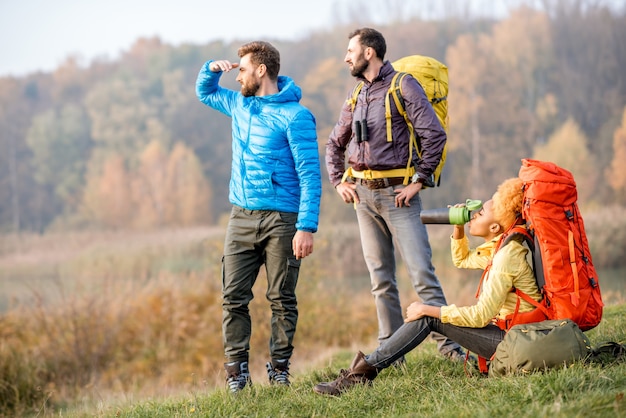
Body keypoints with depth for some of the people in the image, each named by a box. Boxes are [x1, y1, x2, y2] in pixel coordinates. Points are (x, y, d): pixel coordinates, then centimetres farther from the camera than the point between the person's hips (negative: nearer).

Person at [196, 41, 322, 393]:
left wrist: (307, 228, -21)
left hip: (281, 219, -6)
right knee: (233, 297, 0)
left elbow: (310, 175, -13)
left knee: (283, 300, 1)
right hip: (241, 217, 6)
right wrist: (212, 68, 11)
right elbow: (205, 92, 34)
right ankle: (237, 372, 3)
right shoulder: (240, 104, 13)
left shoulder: (294, 116, -9)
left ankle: (280, 370, 10)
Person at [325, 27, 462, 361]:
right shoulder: (356, 98, 15)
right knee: (380, 279, 8)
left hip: (397, 192, -6)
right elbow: (335, 144, 28)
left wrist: (419, 181, -14)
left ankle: (448, 345, -8)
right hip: (363, 195, 6)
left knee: (421, 271, -11)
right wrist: (338, 181, 13)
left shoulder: (403, 86, -5)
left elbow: (435, 135, -13)